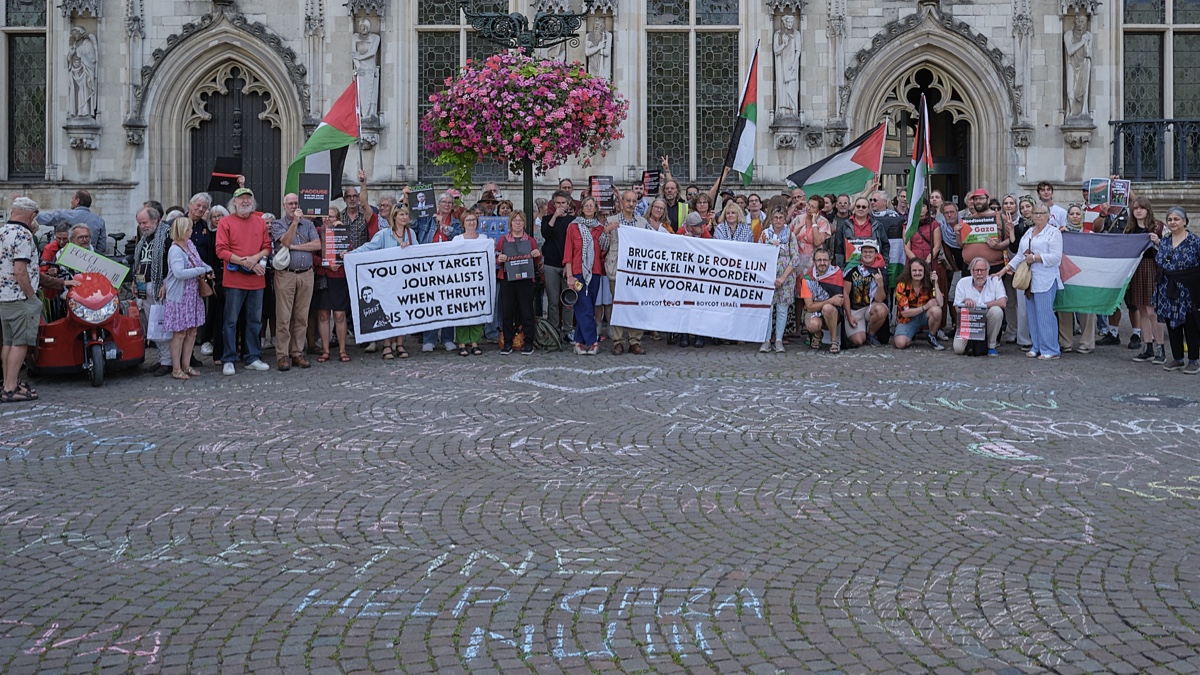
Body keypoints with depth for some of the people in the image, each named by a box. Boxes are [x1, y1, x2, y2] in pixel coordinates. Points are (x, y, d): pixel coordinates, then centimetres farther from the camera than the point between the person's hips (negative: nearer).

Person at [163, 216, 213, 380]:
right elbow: (179, 272, -28)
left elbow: (199, 262, 22)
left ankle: (186, 365, 21)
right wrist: (201, 271, -18)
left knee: (191, 332, 11)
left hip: (193, 296, 8)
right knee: (179, 333, -2)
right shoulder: (175, 250, -17)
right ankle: (176, 369, 6)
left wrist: (208, 268, 1)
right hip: (179, 297, -8)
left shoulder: (190, 244, 9)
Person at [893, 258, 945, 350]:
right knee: (900, 343, -29)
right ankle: (911, 335, 9)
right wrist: (925, 307, -23)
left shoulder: (929, 284, -7)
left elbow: (940, 304, -20)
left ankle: (932, 337, -7)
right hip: (908, 320, -2)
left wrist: (935, 283, -23)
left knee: (937, 310, -33)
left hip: (924, 317, 2)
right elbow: (904, 312, -16)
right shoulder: (902, 286, -13)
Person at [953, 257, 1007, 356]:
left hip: (987, 320, -1)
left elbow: (1003, 303, -17)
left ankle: (991, 345, -12)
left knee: (996, 310, -34)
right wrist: (966, 301, -20)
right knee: (958, 349, -22)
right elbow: (957, 307, 2)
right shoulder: (963, 282, 1)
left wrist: (981, 305, -15)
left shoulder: (995, 281, -3)